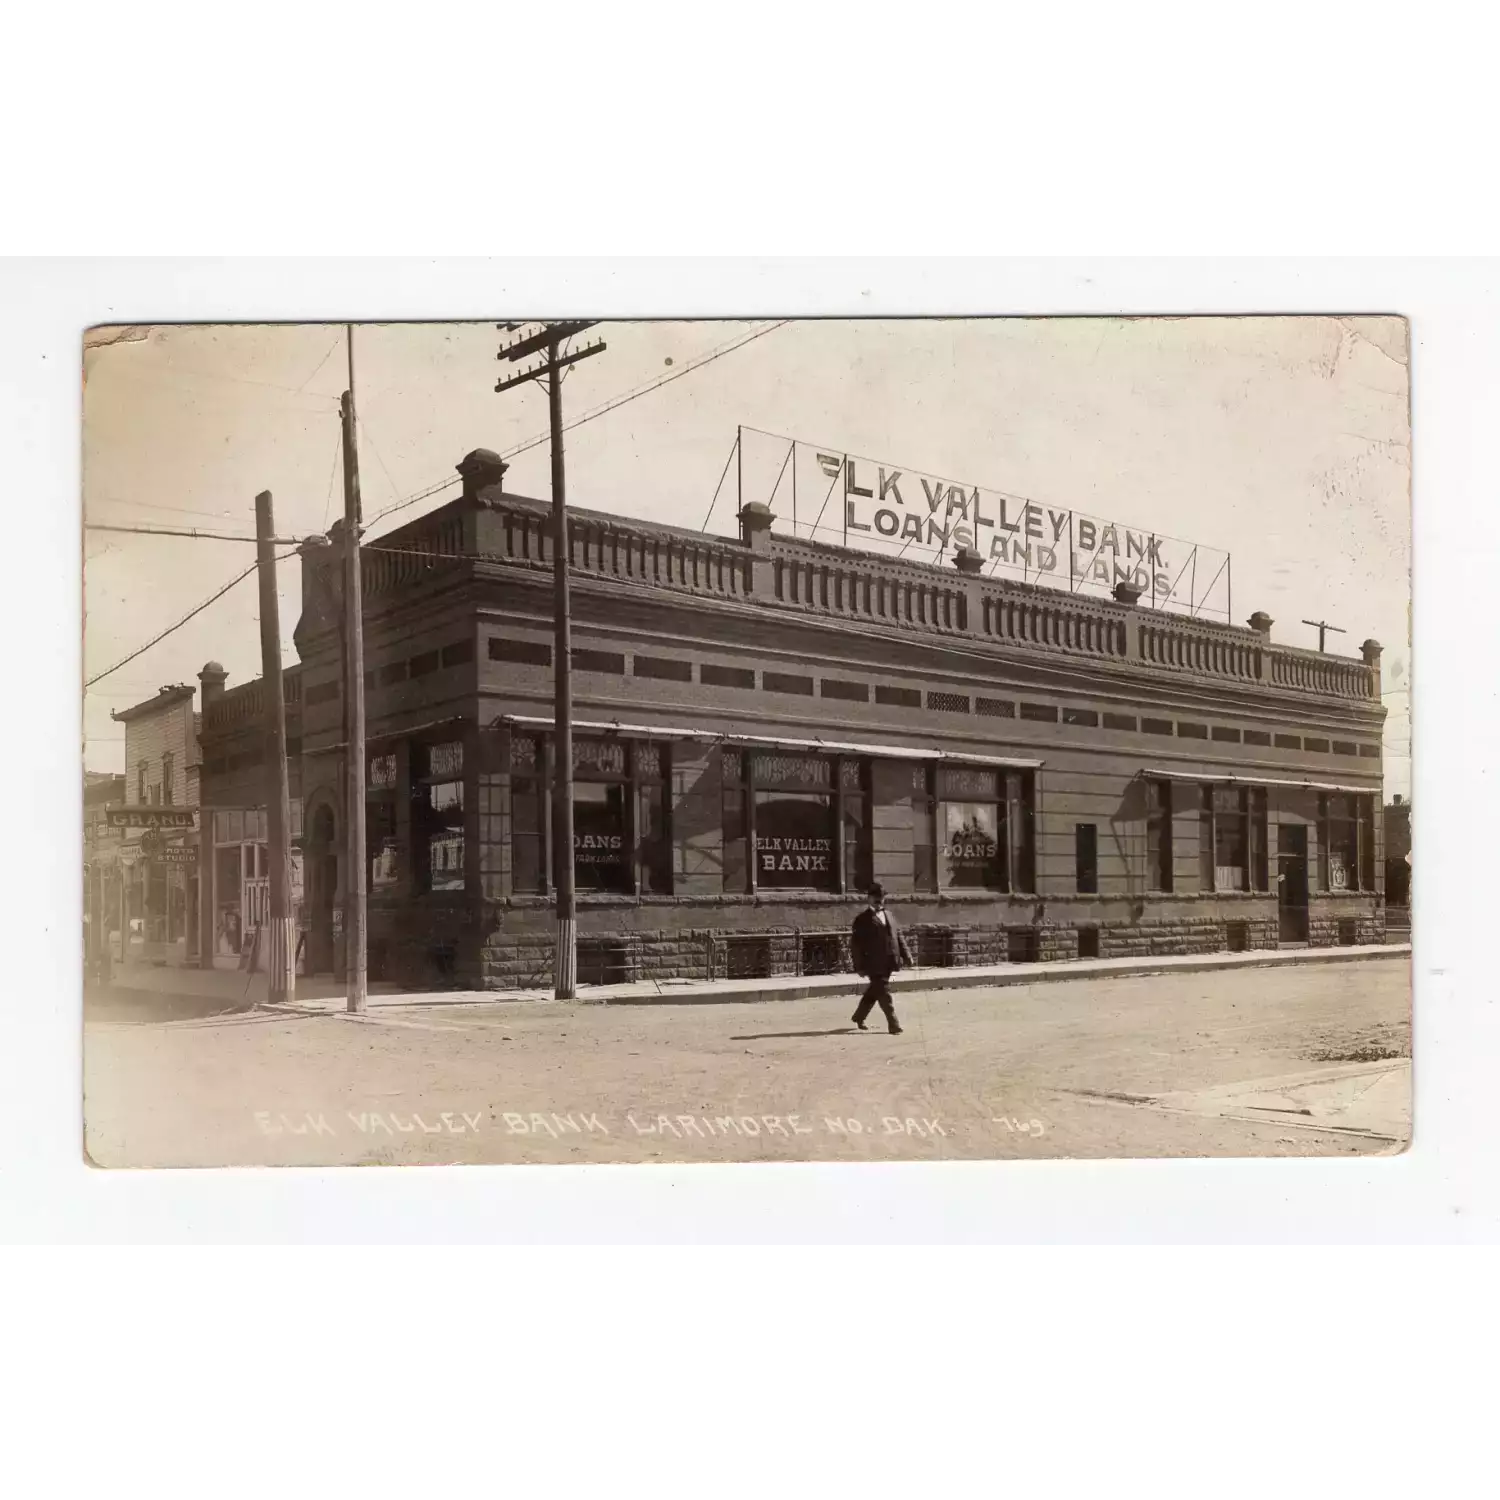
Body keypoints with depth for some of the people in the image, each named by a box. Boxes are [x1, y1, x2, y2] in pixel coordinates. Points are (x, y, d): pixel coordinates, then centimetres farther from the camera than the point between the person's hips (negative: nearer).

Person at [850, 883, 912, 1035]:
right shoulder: (862, 919, -7)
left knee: (874, 992, 17)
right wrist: (860, 967, -12)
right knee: (884, 994, -6)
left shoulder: (888, 915, 15)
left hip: (888, 963, 7)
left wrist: (906, 955, 8)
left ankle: (859, 1016, 34)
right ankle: (894, 1025, -3)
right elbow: (857, 944, -8)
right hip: (874, 964, -7)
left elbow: (898, 936, 17)